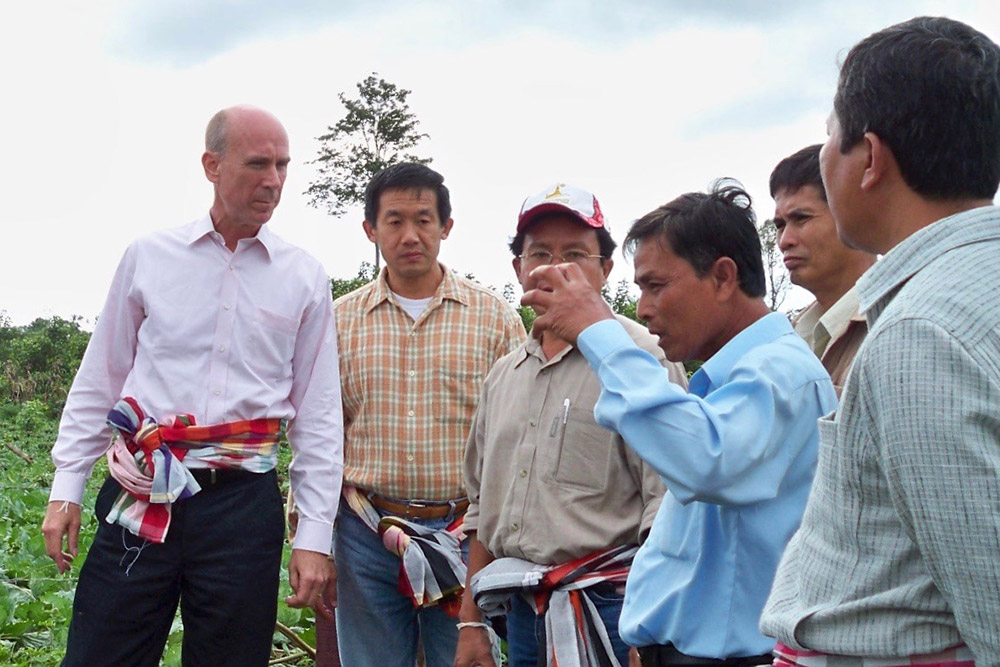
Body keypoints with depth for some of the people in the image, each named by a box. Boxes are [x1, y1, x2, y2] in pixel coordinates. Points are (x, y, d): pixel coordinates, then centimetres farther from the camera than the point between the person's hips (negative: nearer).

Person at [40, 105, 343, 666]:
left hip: (244, 504, 0)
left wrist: (315, 537, 1)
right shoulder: (148, 257, 4)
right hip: (140, 498, 0)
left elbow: (319, 414, 4)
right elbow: (99, 381, 10)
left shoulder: (305, 278, 3)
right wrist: (66, 489, 6)